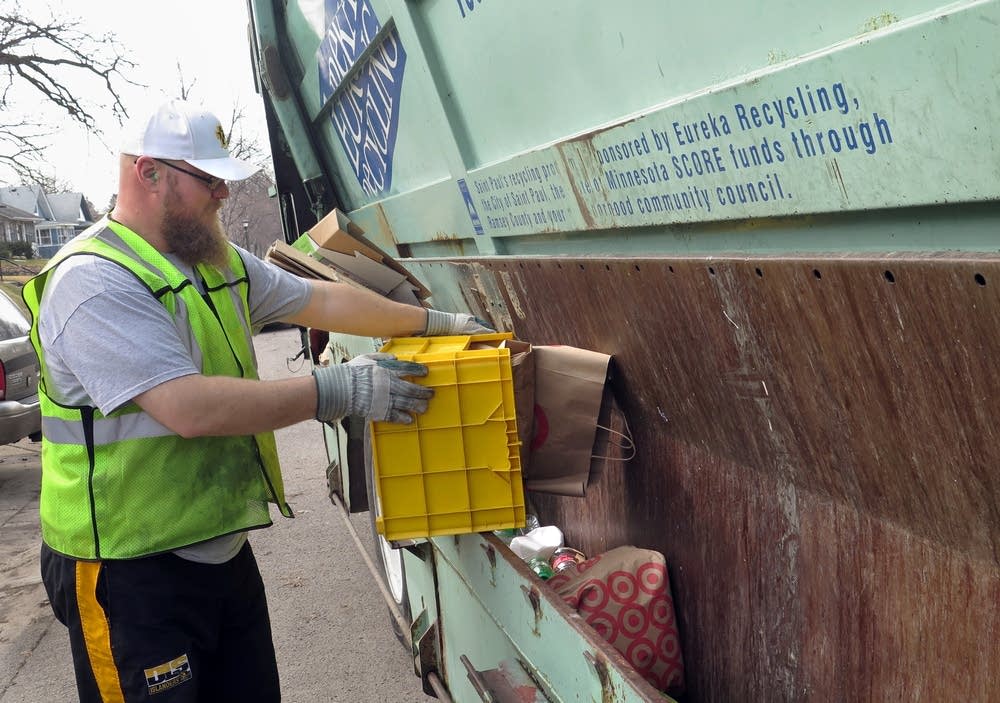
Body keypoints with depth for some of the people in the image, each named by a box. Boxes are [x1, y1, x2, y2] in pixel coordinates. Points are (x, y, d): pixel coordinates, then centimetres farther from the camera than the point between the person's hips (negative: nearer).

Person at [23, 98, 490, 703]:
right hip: (134, 574, -8)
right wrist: (337, 391, -24)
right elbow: (190, 408, -29)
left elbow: (322, 299, 15)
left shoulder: (220, 263, 9)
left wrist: (436, 323, 14)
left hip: (225, 550, 8)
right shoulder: (95, 281, -20)